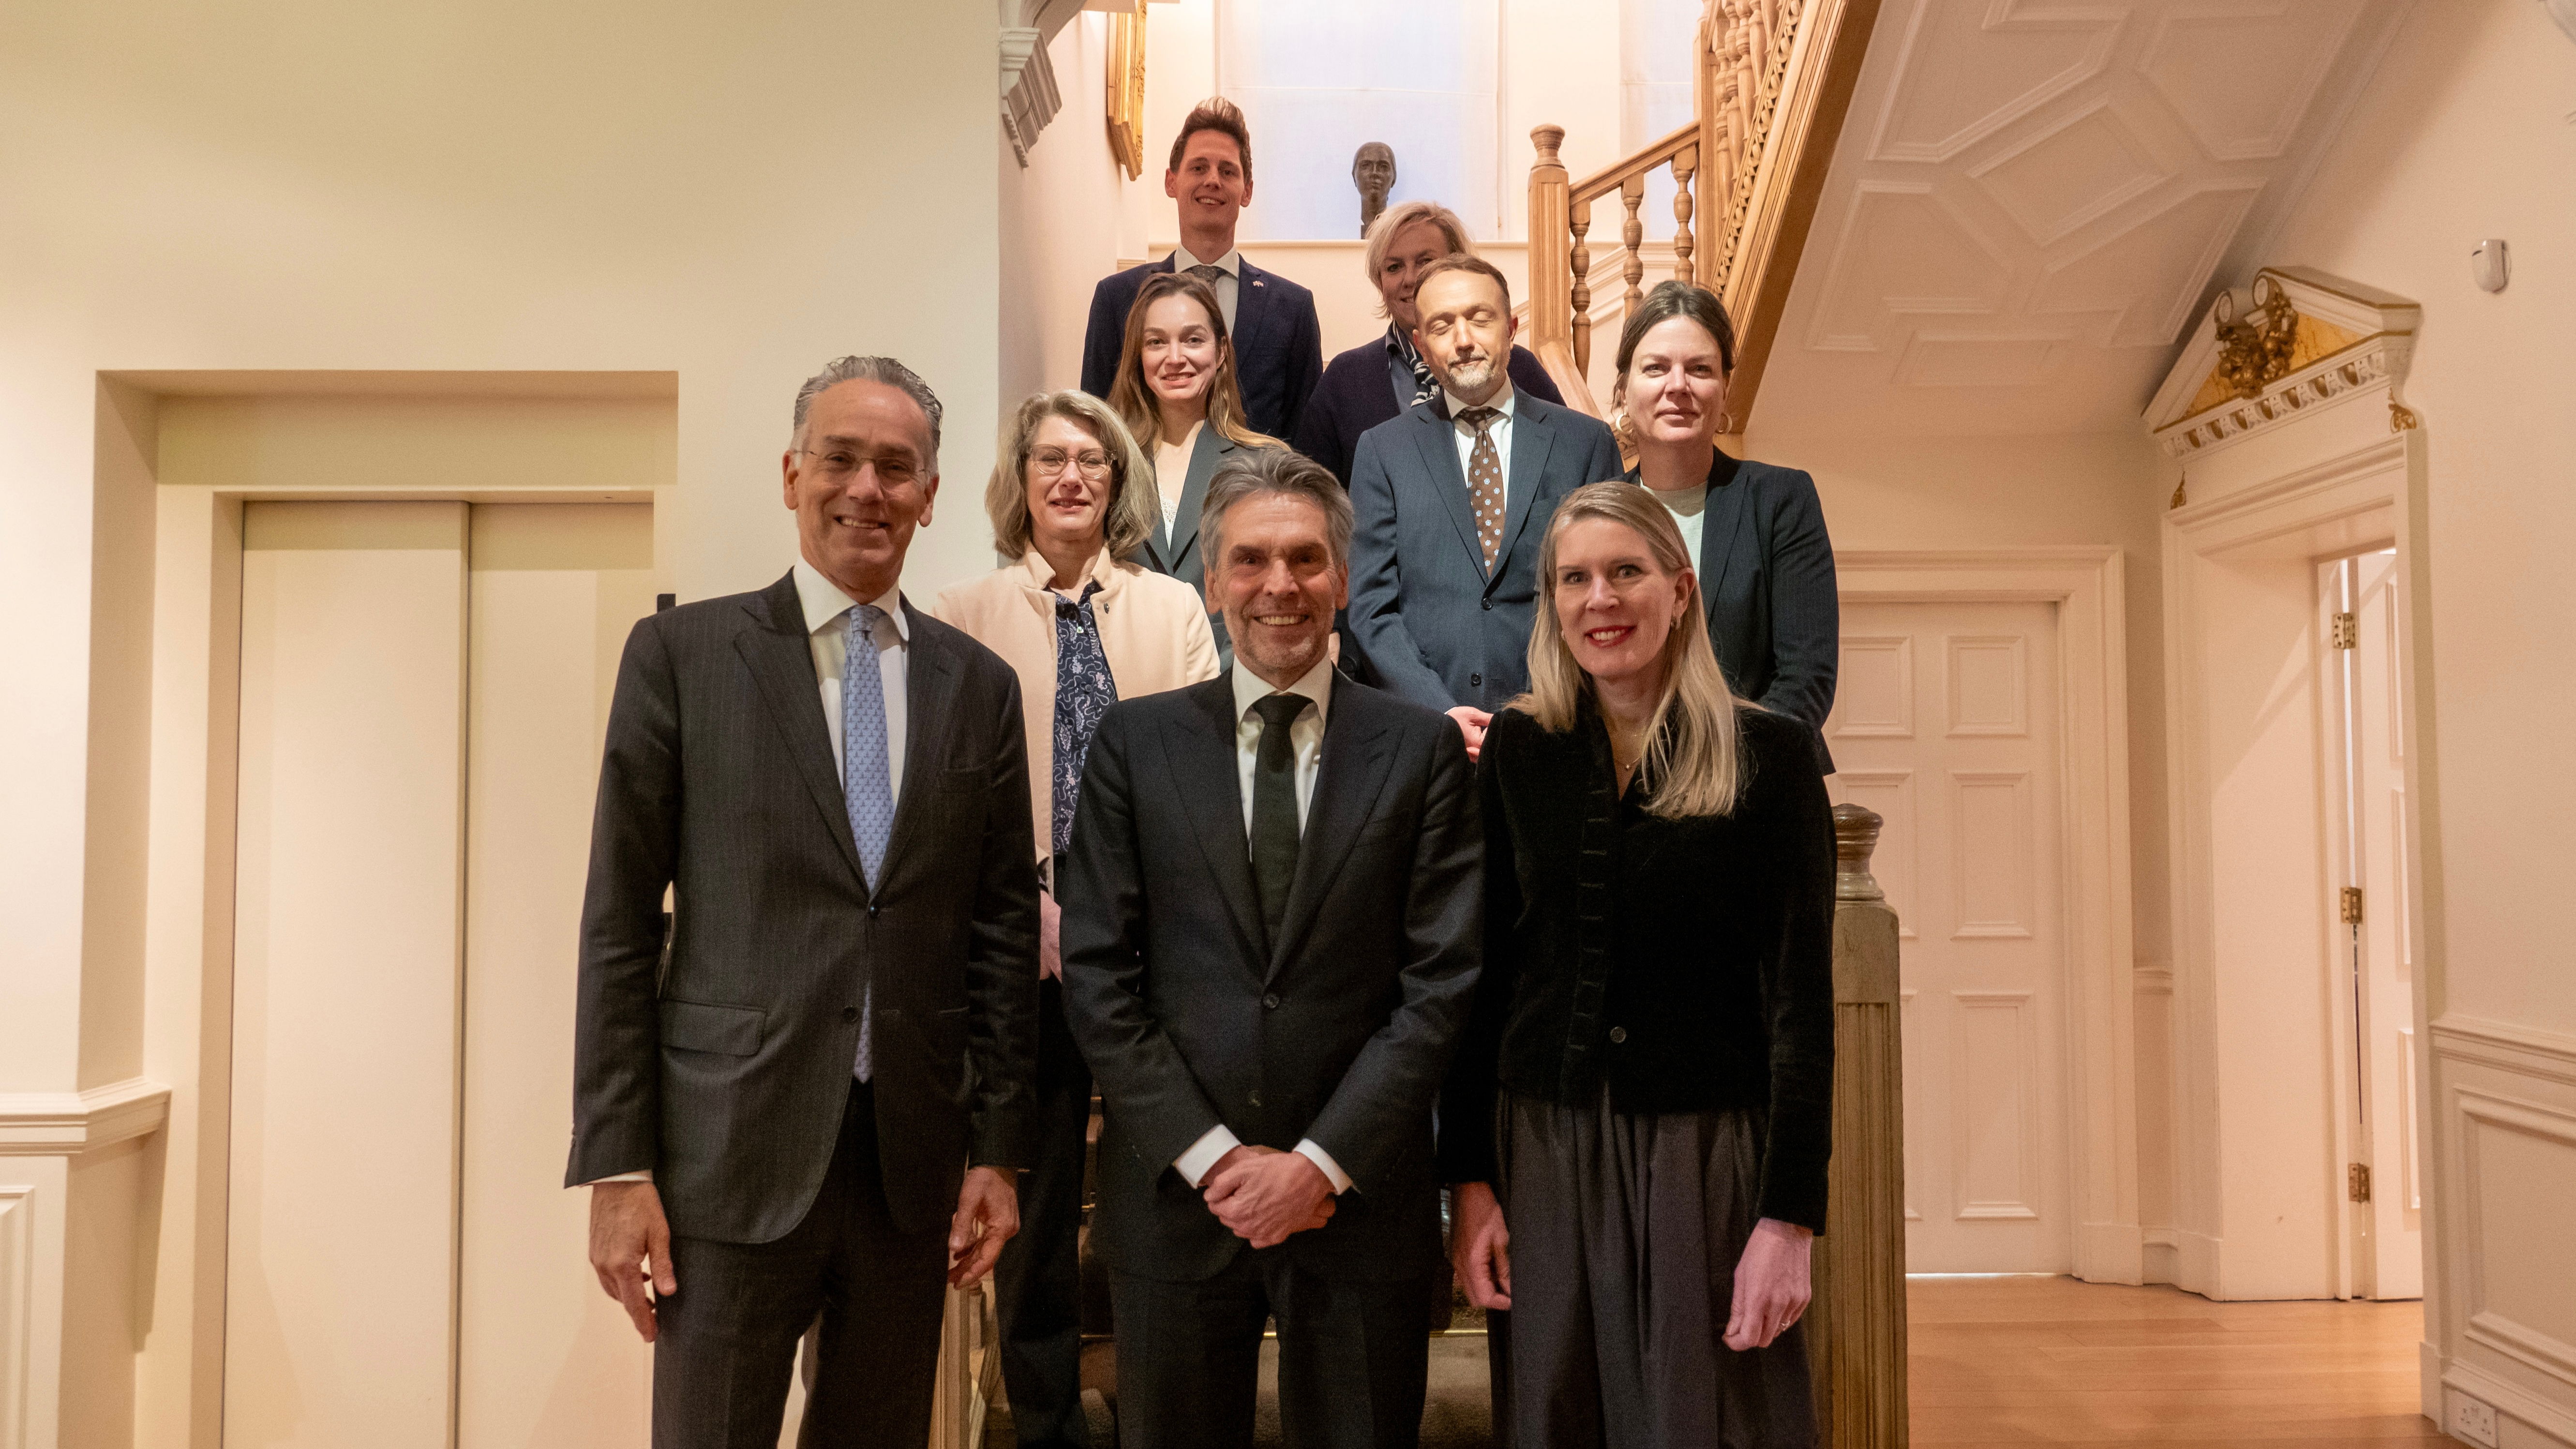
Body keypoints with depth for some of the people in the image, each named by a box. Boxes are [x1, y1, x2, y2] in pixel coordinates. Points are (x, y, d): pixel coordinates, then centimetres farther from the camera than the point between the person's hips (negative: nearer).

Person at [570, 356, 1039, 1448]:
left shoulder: (979, 685, 8)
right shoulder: (681, 653, 0)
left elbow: (1003, 931, 9)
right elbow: (620, 923, -2)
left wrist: (996, 1150, 6)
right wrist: (616, 1165, -5)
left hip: (915, 1157, 3)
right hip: (735, 1151, -3)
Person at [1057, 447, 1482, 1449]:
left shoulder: (1422, 749, 1)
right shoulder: (1135, 741, 3)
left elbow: (1443, 979, -3)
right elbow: (1098, 975, -1)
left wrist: (1324, 1162, -10)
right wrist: (1212, 1155, -8)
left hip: (1359, 1197, 0)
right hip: (1174, 1193, 1)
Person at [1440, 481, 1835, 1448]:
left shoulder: (1765, 753, -4)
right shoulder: (1518, 748, 4)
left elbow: (1799, 993, -6)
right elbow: (1482, 970, 5)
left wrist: (1791, 1217, -11)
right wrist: (1468, 1177, 0)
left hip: (1708, 1148, -2)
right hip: (1543, 1143, 3)